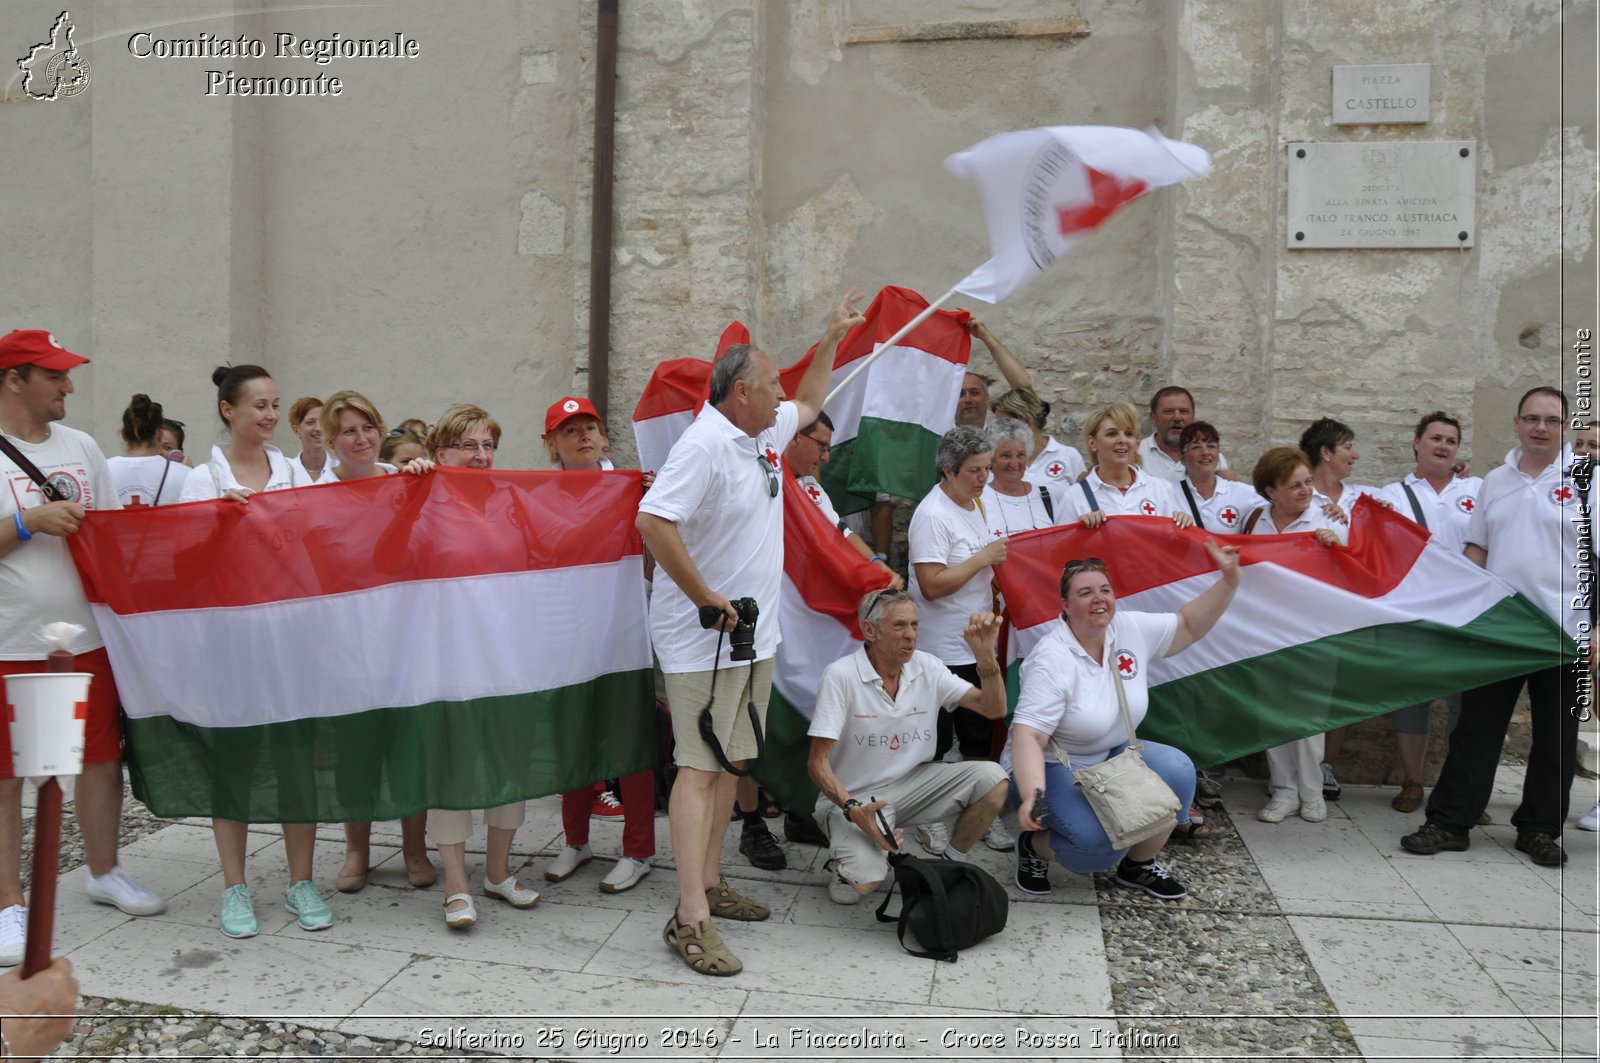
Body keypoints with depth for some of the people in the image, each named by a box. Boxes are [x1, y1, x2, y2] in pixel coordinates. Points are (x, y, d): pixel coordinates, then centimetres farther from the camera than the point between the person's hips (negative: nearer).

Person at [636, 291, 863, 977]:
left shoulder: (765, 435, 12)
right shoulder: (704, 445, -17)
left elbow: (810, 403, 33)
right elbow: (653, 521, -27)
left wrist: (833, 338, 31)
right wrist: (706, 599, -22)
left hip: (753, 634, 9)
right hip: (704, 640, -9)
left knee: (730, 762, 14)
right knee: (700, 767, -9)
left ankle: (710, 883, 26)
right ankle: (691, 919, -6)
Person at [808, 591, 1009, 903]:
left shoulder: (927, 667, -2)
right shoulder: (840, 676, -17)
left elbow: (994, 709, -5)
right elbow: (817, 763, -16)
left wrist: (986, 655, -21)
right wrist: (852, 810, -32)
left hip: (913, 784, 5)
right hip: (854, 797, -5)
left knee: (992, 778, -17)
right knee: (865, 881, -30)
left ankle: (951, 863, 5)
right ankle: (846, 861, 9)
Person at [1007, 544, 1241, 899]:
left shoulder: (1132, 629, -5)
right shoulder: (1052, 660, -24)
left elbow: (1189, 625, 7)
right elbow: (1027, 736, -30)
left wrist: (1228, 580, -7)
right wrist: (1032, 797, -44)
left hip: (1112, 757, 7)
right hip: (1048, 768, -7)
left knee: (1177, 770, -19)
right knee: (1100, 841, -30)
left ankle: (1139, 867, 3)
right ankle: (1034, 846, 3)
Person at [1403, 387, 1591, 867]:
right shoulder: (1495, 482, 9)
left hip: (1563, 633, -3)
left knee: (1555, 739, 9)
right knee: (1475, 729, 6)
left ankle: (1540, 829, 22)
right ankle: (1450, 822, 12)